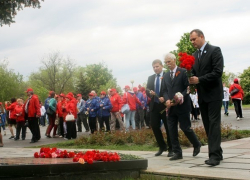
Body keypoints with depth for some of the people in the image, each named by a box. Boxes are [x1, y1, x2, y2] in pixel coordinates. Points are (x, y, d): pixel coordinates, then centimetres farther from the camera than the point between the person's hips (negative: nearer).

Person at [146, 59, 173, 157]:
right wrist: (150, 93, -13)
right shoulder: (150, 78, 14)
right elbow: (147, 90, 10)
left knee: (168, 127, 1)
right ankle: (162, 147, 21)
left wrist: (165, 98, -21)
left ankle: (170, 149, 11)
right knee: (154, 126, 4)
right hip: (154, 105, 5)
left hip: (165, 105, -5)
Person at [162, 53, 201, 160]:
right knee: (172, 130, 2)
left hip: (182, 105, -6)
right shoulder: (166, 76, 15)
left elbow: (188, 87, -9)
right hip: (171, 107, 6)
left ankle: (196, 145, 24)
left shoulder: (183, 72, -4)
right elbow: (164, 90, 13)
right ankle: (177, 152, 8)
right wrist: (167, 100, -8)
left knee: (185, 128, -1)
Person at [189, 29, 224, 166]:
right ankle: (216, 153, 14)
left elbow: (218, 72, -16)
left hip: (213, 93, -7)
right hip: (202, 95, 7)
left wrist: (199, 80, -20)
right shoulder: (194, 55, 13)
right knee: (208, 125, 7)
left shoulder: (215, 51, -7)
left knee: (213, 124, -11)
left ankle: (215, 155, -13)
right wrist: (191, 80, -9)